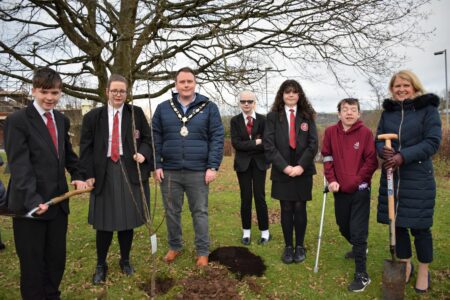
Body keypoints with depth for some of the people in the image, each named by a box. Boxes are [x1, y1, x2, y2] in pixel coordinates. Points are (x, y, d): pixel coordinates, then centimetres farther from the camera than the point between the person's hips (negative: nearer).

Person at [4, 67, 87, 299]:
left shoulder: (62, 120, 10)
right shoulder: (17, 120, -10)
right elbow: (19, 165, -17)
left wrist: (78, 175, 5)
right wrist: (33, 200, -27)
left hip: (59, 202, 6)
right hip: (29, 204, -6)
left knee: (57, 259, 16)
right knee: (32, 263, 9)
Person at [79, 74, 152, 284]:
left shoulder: (136, 113, 5)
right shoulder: (93, 116, 4)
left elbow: (147, 139, 9)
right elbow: (86, 148, 3)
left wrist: (143, 153, -11)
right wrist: (88, 175, -4)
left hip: (130, 170, 1)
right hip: (104, 173, 0)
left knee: (127, 219, 9)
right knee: (104, 222, 4)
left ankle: (125, 260, 29)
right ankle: (101, 265, 23)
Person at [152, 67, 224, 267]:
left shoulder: (209, 107, 1)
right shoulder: (163, 108, 6)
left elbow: (217, 138, -2)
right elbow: (156, 139, 7)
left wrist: (213, 167, -9)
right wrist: (157, 165, -1)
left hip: (198, 172, -2)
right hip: (169, 171, 2)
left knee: (200, 212, 7)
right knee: (172, 212, 13)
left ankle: (203, 252, 21)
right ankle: (174, 247, 31)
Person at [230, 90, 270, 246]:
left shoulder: (263, 120, 1)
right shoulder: (235, 120, 3)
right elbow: (236, 143, -9)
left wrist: (247, 146, -12)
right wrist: (256, 142, -14)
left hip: (259, 163, -1)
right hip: (243, 163, 1)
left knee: (260, 197, 0)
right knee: (245, 198, 5)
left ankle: (265, 232, 12)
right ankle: (246, 232, 17)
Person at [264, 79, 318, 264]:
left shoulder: (307, 116, 6)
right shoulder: (273, 117, 2)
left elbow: (313, 144, 0)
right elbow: (269, 145, -4)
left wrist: (301, 166, -12)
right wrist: (285, 166, -13)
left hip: (303, 171, 1)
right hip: (282, 171, 0)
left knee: (300, 208, 5)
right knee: (286, 209, 5)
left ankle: (300, 246, 19)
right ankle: (288, 246, 18)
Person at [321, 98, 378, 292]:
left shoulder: (365, 133, -9)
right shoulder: (331, 132, 0)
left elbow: (372, 161, -9)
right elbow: (326, 157, 2)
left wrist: (357, 180, -15)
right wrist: (331, 180, -8)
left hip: (360, 190, -4)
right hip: (340, 190, 4)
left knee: (358, 231, -5)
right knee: (343, 227, 20)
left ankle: (362, 275, 5)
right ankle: (358, 248, 50)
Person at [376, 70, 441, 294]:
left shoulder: (428, 109, -3)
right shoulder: (387, 111, 9)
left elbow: (432, 142, -11)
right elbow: (378, 140, 9)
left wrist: (404, 156, -23)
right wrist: (383, 150, -15)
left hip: (418, 178, -4)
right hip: (391, 176, 4)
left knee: (419, 226, 4)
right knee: (397, 223, 11)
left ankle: (423, 272, 24)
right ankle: (405, 266, 31)